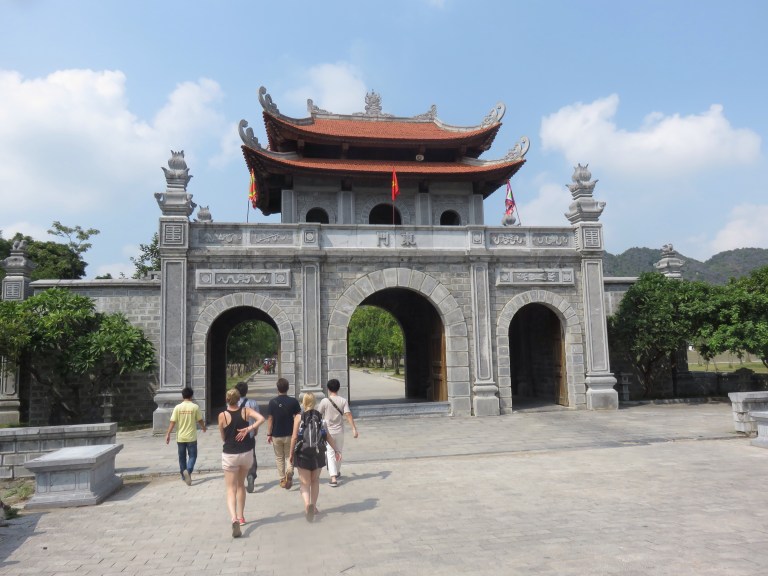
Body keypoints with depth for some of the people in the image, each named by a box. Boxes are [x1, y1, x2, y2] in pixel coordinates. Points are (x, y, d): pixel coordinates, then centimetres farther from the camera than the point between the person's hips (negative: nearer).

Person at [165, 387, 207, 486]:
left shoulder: (178, 407, -5)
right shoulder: (195, 407, -8)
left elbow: (173, 422, -7)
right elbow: (200, 420, 1)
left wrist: (168, 434, -2)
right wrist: (204, 427, 21)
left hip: (180, 437, 2)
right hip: (191, 437, -2)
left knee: (182, 457, 16)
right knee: (192, 456, 7)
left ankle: (184, 476, 27)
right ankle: (188, 471, -18)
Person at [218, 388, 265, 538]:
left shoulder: (223, 415, -9)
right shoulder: (246, 411, -4)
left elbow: (223, 438, 3)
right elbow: (261, 419, -19)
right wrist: (248, 429, -16)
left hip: (230, 455, -3)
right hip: (247, 453, 3)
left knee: (231, 490, 0)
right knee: (241, 485, 24)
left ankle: (234, 519, -23)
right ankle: (241, 516, 31)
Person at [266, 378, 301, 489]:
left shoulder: (273, 402, -8)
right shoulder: (293, 401, -7)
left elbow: (270, 419, -5)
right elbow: (298, 418, -7)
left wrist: (269, 434, 3)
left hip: (276, 435, 0)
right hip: (290, 434, 0)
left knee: (279, 458, 15)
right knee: (289, 456, 12)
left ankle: (282, 480, 18)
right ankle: (289, 472, -15)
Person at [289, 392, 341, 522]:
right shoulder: (320, 417, 0)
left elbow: (294, 437, -11)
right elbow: (327, 435, -1)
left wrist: (291, 454, -2)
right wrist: (336, 449, 5)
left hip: (303, 453, -3)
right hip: (318, 452, 3)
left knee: (305, 482, 5)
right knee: (315, 481, 20)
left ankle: (307, 504, -19)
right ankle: (313, 506, 27)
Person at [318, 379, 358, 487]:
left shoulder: (324, 401, -10)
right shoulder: (343, 401, -5)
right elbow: (348, 415, -13)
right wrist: (354, 429, -14)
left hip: (328, 432, -3)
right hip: (339, 431, 3)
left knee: (330, 454, -1)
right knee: (338, 452, 21)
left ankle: (333, 477, -12)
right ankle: (337, 472, 39)